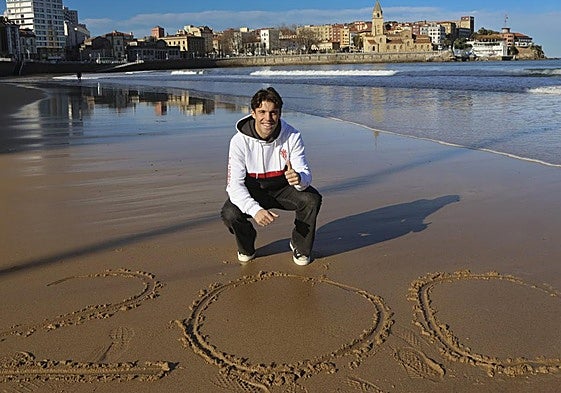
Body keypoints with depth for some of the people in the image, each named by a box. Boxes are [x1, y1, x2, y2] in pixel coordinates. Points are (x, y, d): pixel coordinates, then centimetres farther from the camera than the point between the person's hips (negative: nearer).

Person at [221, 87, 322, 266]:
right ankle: (246, 248, 7)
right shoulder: (240, 141, -22)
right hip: (251, 190, -1)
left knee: (312, 199, -26)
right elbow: (235, 184, -24)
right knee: (230, 214, -29)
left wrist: (299, 178, -48)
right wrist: (255, 209, -41)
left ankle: (300, 246, 3)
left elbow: (306, 174, -20)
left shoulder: (292, 136, -18)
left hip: (282, 188, 1)